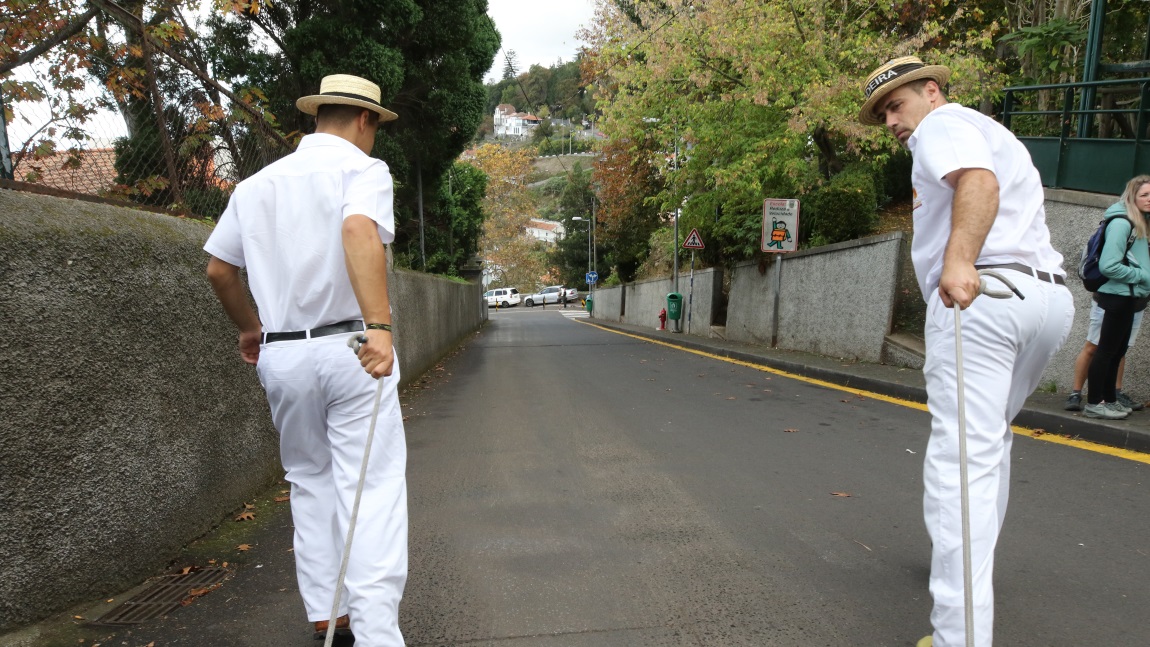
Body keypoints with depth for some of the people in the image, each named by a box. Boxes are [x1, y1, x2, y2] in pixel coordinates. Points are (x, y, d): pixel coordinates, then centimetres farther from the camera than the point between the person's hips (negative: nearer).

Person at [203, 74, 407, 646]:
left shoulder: (256, 184, 14)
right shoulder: (362, 169, -3)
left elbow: (218, 269, 17)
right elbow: (360, 231, -25)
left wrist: (249, 327, 32)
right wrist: (379, 326, -33)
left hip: (281, 356, 6)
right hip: (347, 349, -5)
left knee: (310, 481, 18)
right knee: (372, 487, -4)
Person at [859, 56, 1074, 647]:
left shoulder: (942, 123, 2)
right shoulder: (992, 133, 31)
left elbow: (979, 181, -19)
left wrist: (958, 260, -35)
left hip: (982, 294, -10)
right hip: (1051, 296, 10)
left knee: (961, 459, -14)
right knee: (989, 438, 24)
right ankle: (972, 565, 37)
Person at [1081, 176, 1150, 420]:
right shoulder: (1122, 223, -16)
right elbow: (1108, 265, -22)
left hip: (1129, 297, 9)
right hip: (1118, 296, -9)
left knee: (1117, 350, 14)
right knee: (1107, 350, -3)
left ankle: (1109, 400, 24)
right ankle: (1093, 404, 3)